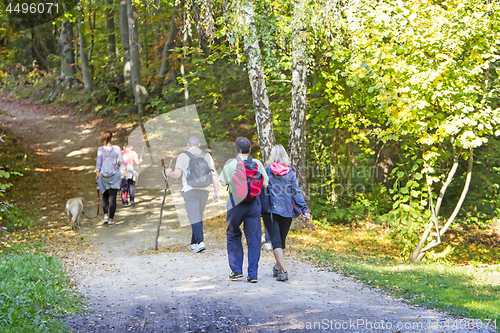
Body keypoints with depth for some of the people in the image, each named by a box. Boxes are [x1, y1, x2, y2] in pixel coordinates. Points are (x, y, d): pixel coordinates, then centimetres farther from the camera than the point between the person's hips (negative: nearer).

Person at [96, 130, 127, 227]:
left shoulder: (100, 149, -4)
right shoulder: (117, 149, -4)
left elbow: (98, 164, -3)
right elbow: (122, 163, -2)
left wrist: (97, 177, 5)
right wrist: (125, 175, 5)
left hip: (103, 175, 1)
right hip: (115, 175, -1)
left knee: (105, 196, 19)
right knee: (113, 198, 3)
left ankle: (106, 215, 4)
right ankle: (111, 219, -1)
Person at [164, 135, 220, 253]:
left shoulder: (183, 156, -2)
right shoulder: (207, 156, 8)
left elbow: (177, 174, -9)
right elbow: (214, 174, 1)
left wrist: (169, 173, 13)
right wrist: (216, 191, 2)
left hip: (190, 190, -4)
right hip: (204, 190, 4)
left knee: (194, 217, -5)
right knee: (199, 217, 15)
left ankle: (200, 241, -20)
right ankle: (194, 243, 22)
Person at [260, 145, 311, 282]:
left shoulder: (266, 171, -3)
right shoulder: (290, 172, 0)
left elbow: (261, 191, -1)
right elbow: (296, 192, -3)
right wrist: (304, 210, -2)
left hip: (270, 210, -2)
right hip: (287, 211, 2)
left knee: (276, 241, -4)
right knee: (282, 241, 17)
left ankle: (283, 271, -19)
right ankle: (277, 268, 31)